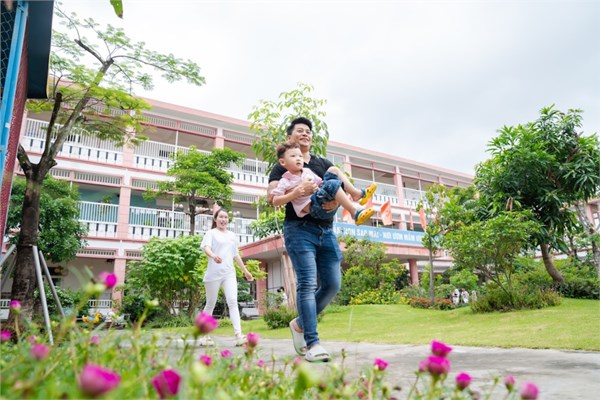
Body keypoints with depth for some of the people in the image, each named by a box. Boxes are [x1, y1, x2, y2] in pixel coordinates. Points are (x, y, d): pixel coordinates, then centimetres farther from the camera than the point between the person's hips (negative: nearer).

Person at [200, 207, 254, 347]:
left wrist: (246, 271, 24)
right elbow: (206, 247, -15)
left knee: (233, 302, -10)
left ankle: (239, 335, -18)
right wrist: (213, 256, -38)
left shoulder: (232, 235, 18)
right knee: (210, 304, 5)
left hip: (229, 273, 3)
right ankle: (204, 335, 19)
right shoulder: (211, 233, 4)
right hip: (214, 273, -3)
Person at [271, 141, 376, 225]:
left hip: (328, 203, 7)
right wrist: (295, 193, -14)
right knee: (332, 184, -31)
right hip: (314, 207, -7)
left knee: (333, 169, 5)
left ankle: (356, 193, -7)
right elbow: (275, 201, -7)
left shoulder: (307, 171, 21)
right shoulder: (285, 181, 2)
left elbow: (322, 184, 24)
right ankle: (355, 212, -33)